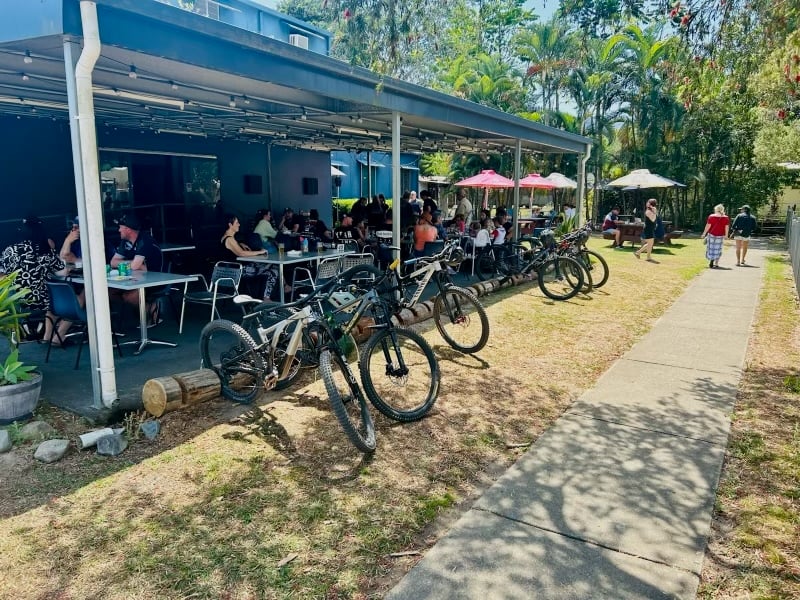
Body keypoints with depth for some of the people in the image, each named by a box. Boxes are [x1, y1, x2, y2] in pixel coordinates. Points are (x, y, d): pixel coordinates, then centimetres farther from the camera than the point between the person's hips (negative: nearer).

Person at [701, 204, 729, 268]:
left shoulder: (711, 216, -6)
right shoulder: (726, 218, 0)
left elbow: (708, 226, -7)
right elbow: (726, 227, 0)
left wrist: (704, 233, -1)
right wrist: (726, 235, 9)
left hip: (711, 234, -2)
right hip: (720, 235, 2)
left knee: (711, 248, 9)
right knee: (717, 249, 10)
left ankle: (711, 260, -8)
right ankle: (716, 263, 12)